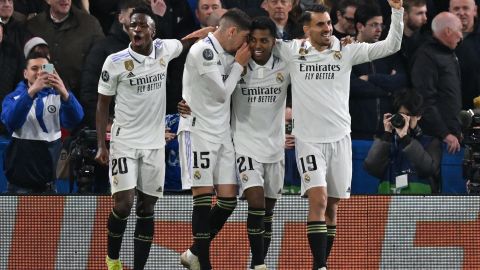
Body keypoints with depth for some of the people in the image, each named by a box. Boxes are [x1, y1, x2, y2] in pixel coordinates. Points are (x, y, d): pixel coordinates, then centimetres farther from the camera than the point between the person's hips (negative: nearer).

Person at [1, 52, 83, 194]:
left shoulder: (57, 97, 5)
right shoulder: (14, 98, -1)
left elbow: (75, 120, -15)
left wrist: (64, 93, -35)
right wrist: (32, 91, -38)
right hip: (21, 179, -3)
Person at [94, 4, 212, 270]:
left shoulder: (164, 50, -1)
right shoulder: (115, 62, -10)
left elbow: (188, 41, 23)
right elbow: (103, 104, -1)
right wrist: (101, 145, -7)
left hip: (155, 144, 3)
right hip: (124, 142, -3)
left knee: (147, 207, 5)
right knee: (124, 203, -11)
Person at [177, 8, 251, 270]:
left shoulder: (227, 55, 15)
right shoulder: (202, 50, -13)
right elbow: (222, 92, -10)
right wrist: (239, 64, -2)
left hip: (222, 132, 8)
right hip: (198, 130, -8)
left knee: (228, 199, 2)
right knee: (203, 195, -11)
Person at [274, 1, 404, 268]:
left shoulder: (346, 51, 3)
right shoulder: (292, 51, 1)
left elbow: (391, 46, -1)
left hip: (340, 138, 2)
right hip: (308, 140, -2)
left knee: (332, 206, 8)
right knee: (318, 199, -16)